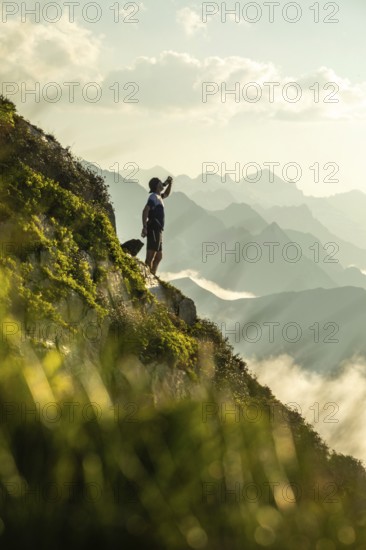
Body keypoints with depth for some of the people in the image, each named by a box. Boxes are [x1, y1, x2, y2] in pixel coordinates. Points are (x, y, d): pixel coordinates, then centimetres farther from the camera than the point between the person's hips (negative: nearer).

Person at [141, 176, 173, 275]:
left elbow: (166, 194, 42)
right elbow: (145, 211, -22)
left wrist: (170, 183, 24)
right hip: (153, 230, -10)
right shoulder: (153, 197, -9)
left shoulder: (158, 196, 19)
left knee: (158, 257, 16)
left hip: (157, 231, 10)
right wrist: (144, 227, -31)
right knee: (150, 256, -13)